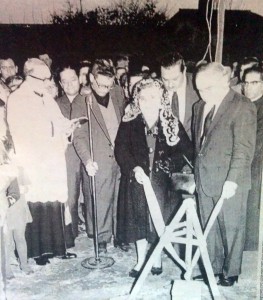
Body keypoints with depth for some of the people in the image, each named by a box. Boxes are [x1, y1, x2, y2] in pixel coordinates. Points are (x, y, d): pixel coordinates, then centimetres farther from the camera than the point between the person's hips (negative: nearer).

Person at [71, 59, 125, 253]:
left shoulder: (118, 93, 6)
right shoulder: (81, 102, -7)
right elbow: (79, 136, -10)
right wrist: (88, 160, -23)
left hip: (120, 157, 4)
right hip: (98, 162, -4)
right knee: (100, 201, 4)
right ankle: (101, 237, 23)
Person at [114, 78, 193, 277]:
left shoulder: (171, 123, -1)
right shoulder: (130, 122, -1)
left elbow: (187, 151, -1)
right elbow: (120, 149, -7)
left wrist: (169, 165, -14)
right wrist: (134, 168, -21)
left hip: (161, 180, 0)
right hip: (136, 179, 1)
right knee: (138, 218, 7)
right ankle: (141, 259, 26)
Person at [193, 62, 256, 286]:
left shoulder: (242, 107, -10)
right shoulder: (200, 107, 11)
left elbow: (244, 148, -15)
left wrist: (232, 179, -20)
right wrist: (196, 173, 9)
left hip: (230, 182, -6)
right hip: (204, 180, 6)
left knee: (232, 229, 9)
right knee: (210, 229, 15)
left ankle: (231, 272, 27)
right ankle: (214, 268, 31)